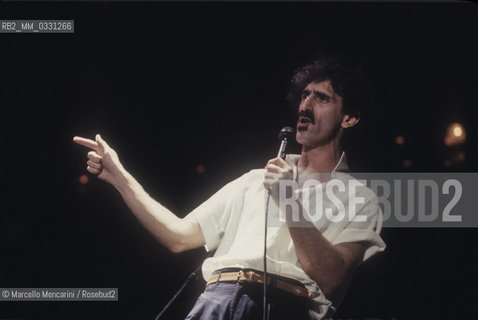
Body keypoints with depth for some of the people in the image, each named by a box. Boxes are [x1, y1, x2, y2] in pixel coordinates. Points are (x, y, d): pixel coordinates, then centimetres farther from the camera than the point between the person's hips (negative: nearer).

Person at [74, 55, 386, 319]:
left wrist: (290, 204, -9)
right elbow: (179, 236, 21)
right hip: (223, 291, 3)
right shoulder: (256, 181, 28)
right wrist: (119, 176, 19)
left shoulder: (358, 199, 15)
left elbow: (330, 279, -1)